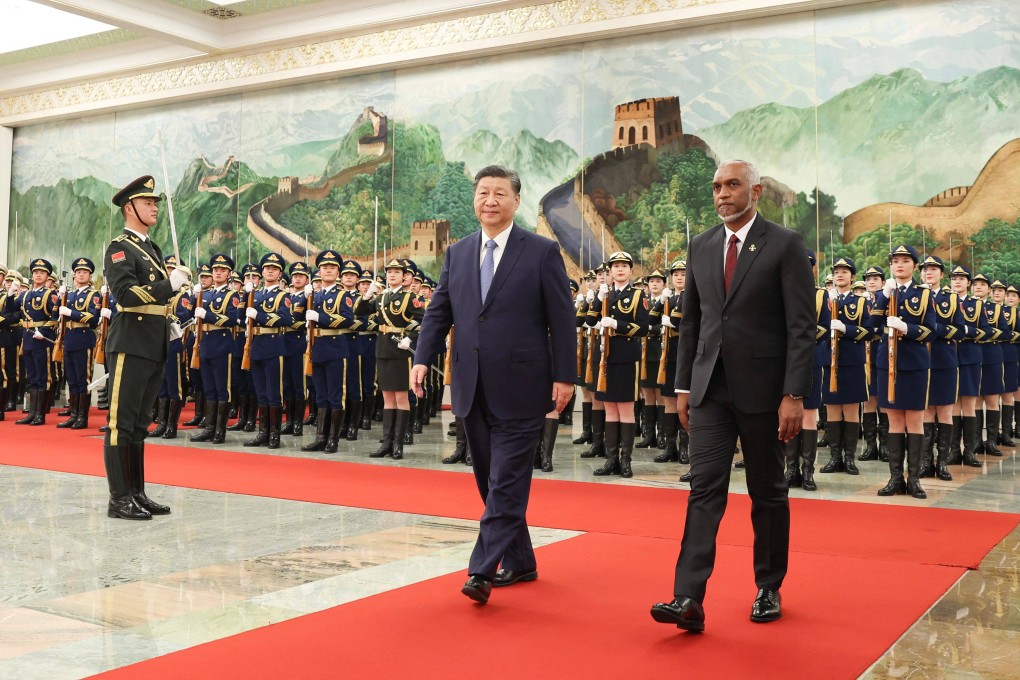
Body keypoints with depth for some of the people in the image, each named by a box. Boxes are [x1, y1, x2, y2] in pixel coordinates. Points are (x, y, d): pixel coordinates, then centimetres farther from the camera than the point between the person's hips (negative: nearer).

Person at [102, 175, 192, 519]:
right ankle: (119, 499, -3)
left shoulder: (152, 249, 20)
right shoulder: (119, 248, -7)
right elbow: (126, 294, -20)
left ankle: (137, 493, 17)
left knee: (139, 423, 12)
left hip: (155, 347, 9)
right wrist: (170, 284, -21)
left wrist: (170, 323, 13)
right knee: (121, 422, -6)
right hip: (131, 345, -9)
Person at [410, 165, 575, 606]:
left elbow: (561, 319, -4)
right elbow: (438, 311, 10)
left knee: (506, 484, -6)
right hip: (474, 389, 6)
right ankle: (519, 563, 27)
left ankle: (482, 570, -5)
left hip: (520, 388, -5)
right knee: (492, 482, 13)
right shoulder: (457, 253, 12)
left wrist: (564, 376, -9)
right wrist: (422, 358, -4)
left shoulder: (542, 252, -2)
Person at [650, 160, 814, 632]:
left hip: (762, 389, -3)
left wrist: (794, 395, -15)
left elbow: (802, 326, -9)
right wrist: (683, 386, 9)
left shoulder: (784, 245, -5)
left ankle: (769, 589, 25)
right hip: (711, 388, 3)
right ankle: (689, 599, -8)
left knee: (768, 493, 10)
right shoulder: (701, 247, 9)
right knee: (705, 489, -5)